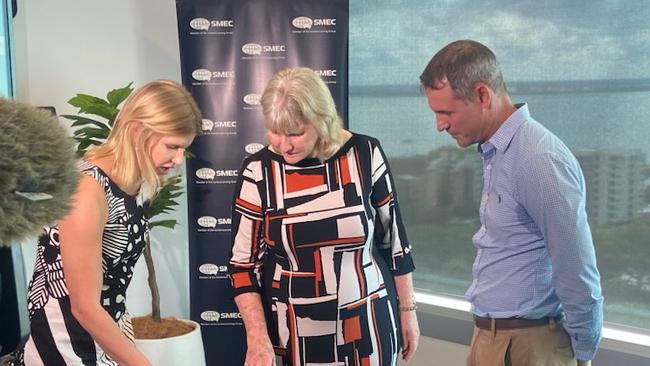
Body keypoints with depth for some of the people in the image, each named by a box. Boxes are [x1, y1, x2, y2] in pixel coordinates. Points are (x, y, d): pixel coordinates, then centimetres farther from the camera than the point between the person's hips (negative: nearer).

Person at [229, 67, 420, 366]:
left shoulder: (365, 155, -10)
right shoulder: (258, 171, -10)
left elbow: (393, 237, 1)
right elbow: (244, 263, -5)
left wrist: (407, 311, 6)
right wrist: (258, 340, -13)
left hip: (369, 322, 0)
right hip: (292, 330, 0)